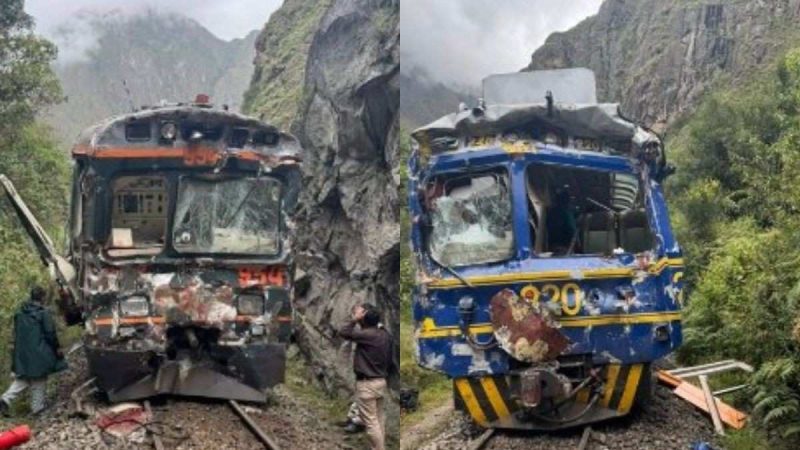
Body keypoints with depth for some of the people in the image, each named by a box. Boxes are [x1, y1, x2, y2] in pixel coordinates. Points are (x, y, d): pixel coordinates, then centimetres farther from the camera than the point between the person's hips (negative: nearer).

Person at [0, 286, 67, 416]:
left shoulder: (20, 313, 7)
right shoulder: (43, 313, -14)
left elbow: (17, 333, 16)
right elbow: (50, 333, -12)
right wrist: (57, 348, 0)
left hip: (22, 353, 6)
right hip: (39, 354, -6)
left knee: (21, 379, 16)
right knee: (39, 381, 7)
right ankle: (37, 407, 12)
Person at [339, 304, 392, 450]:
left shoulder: (367, 335, -20)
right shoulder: (385, 334, 6)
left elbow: (343, 333, -14)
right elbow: (390, 359, 13)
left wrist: (354, 319, -11)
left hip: (366, 384, -9)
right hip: (381, 381, 9)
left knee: (371, 422, -3)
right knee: (379, 419, 15)